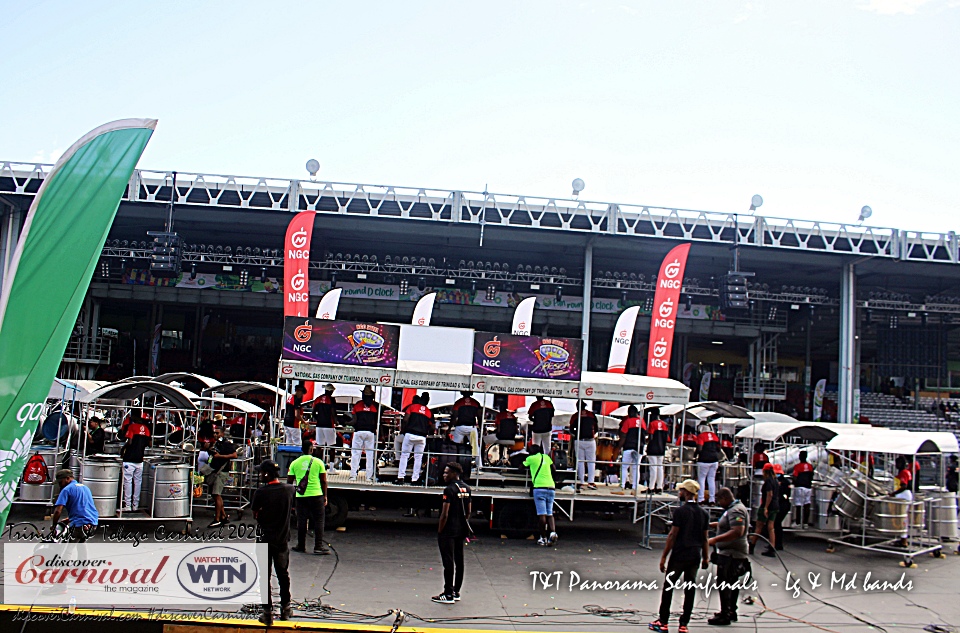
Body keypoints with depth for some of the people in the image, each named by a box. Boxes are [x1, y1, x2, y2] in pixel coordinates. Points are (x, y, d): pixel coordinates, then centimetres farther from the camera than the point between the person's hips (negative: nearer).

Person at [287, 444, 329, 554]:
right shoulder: (318, 462, -1)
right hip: (316, 494, -2)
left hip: (301, 496, 2)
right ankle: (318, 546, 0)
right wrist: (325, 496, 9)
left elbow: (289, 481, 7)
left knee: (301, 521, 11)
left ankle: (301, 546, 17)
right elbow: (323, 481, 0)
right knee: (318, 521, 3)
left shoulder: (294, 463, 3)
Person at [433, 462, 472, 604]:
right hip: (461, 531, 8)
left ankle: (448, 595, 0)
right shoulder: (467, 489, 8)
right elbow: (469, 511, 14)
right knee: (459, 561, 12)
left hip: (448, 532, -8)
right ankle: (456, 592, 20)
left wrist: (439, 531, -10)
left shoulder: (449, 490, -16)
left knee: (448, 563, -3)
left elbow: (445, 514, -18)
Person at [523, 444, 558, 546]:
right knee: (549, 514, 8)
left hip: (540, 487, -5)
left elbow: (521, 467, 20)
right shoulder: (546, 457, 19)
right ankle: (553, 532, -13)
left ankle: (543, 538, -4)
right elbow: (554, 472, 21)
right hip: (551, 488, 5)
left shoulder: (531, 458, 6)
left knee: (542, 514, -5)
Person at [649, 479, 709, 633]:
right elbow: (704, 538, 10)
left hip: (679, 555, -5)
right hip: (695, 556, 5)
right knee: (690, 589, 9)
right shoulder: (704, 513, 6)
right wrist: (706, 557, 18)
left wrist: (664, 556, -8)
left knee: (668, 587, 4)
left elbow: (673, 535, -12)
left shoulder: (680, 511, -11)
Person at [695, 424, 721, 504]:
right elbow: (718, 449, 11)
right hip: (714, 460, 5)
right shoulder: (715, 436, 11)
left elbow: (699, 449, -14)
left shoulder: (701, 436, -6)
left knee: (701, 479, 4)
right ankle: (712, 499, 7)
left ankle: (701, 499, -1)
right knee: (711, 479, 10)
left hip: (704, 460, -5)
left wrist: (696, 455, 3)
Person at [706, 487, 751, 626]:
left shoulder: (736, 511, -19)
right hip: (733, 553, 11)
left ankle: (725, 616, -4)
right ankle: (731, 612, 27)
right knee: (732, 584, 18)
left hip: (730, 554, -11)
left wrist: (715, 539, -32)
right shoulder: (733, 509, 15)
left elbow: (737, 531, -31)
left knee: (724, 584, -7)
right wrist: (710, 525, 22)